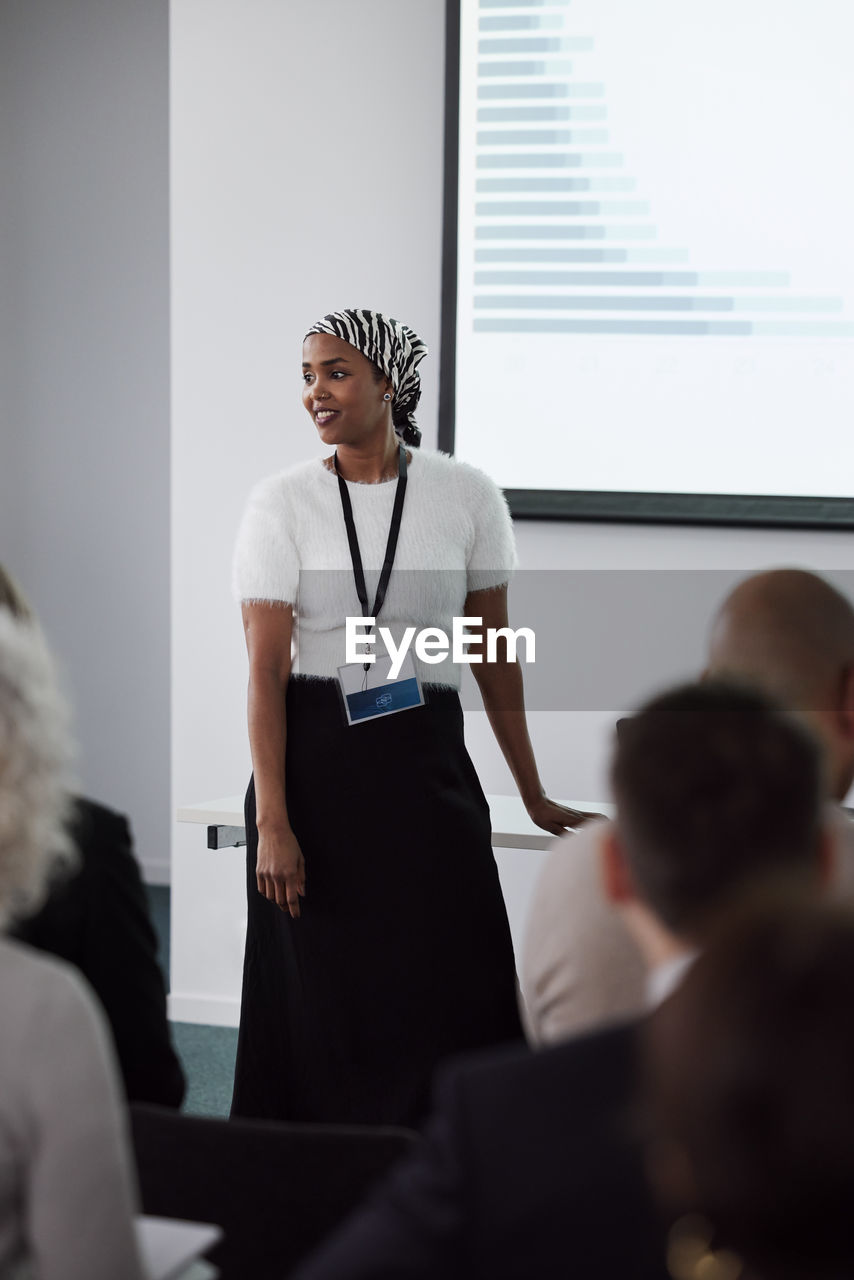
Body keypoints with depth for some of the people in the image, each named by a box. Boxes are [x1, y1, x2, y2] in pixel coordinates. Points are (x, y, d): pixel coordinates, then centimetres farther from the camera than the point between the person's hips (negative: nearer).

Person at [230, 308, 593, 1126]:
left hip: (427, 760, 1)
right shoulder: (282, 504, -1)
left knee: (458, 991, -2)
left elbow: (495, 657, 9)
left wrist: (535, 799, 10)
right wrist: (270, 822, -13)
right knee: (322, 1002, 3)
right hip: (314, 759, -1)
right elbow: (265, 669, -6)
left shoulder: (467, 497, 2)